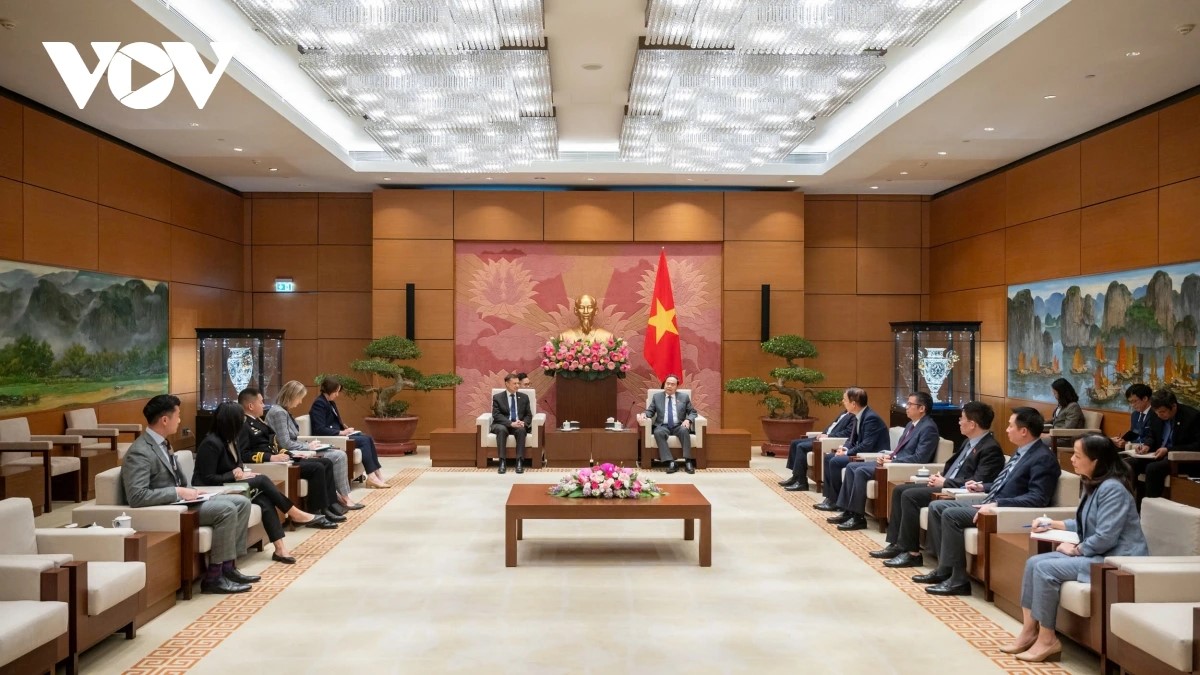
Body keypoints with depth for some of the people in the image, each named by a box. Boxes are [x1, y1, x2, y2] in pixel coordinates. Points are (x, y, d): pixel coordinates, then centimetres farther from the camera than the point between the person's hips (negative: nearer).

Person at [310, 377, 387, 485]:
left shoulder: (331, 402, 15)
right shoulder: (319, 404, -14)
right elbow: (320, 430, -22)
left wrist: (345, 428, 2)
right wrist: (341, 432, -20)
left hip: (336, 434, 9)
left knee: (368, 438, -11)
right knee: (364, 441, -21)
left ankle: (378, 472, -14)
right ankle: (372, 476, -20)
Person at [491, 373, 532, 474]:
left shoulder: (524, 397, 12)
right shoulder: (497, 397, 2)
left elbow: (528, 415, 9)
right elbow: (496, 415, -9)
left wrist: (523, 423, -15)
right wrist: (511, 423, -24)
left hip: (519, 426, 2)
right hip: (502, 425, -2)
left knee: (521, 430, -34)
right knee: (501, 429, -37)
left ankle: (520, 462, -35)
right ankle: (502, 462, -37)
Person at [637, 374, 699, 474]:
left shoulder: (684, 397, 11)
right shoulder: (656, 397, 13)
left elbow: (693, 412, 10)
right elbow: (650, 411, 12)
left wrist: (688, 420, -12)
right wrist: (644, 414, -12)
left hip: (678, 426, 0)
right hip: (663, 426, 0)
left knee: (684, 430, -35)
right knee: (658, 432, -35)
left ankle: (688, 461, -32)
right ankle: (670, 462, -39)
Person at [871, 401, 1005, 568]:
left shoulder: (991, 448, -14)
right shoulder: (969, 442, 16)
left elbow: (977, 483, -22)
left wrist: (944, 482, -16)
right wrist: (940, 476, 4)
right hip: (945, 484, 11)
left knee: (909, 496, -24)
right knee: (899, 490, 3)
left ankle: (912, 552, -17)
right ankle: (896, 544, 3)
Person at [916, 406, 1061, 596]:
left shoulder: (1043, 458, -14)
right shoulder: (1022, 452, 16)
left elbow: (1037, 499, -23)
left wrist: (997, 504, -28)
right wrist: (983, 487, 15)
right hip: (992, 503, 10)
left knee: (950, 514, -24)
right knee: (936, 507, 4)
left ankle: (958, 580, -15)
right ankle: (945, 569, 5)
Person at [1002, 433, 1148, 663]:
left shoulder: (1112, 488, -20)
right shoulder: (1094, 485, 13)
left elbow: (1105, 537, -25)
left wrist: (1076, 550, -13)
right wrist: (1053, 524, 14)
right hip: (1096, 553, 10)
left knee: (1045, 569, -22)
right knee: (1033, 562, -2)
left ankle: (1048, 640, -10)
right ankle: (1029, 631, -2)